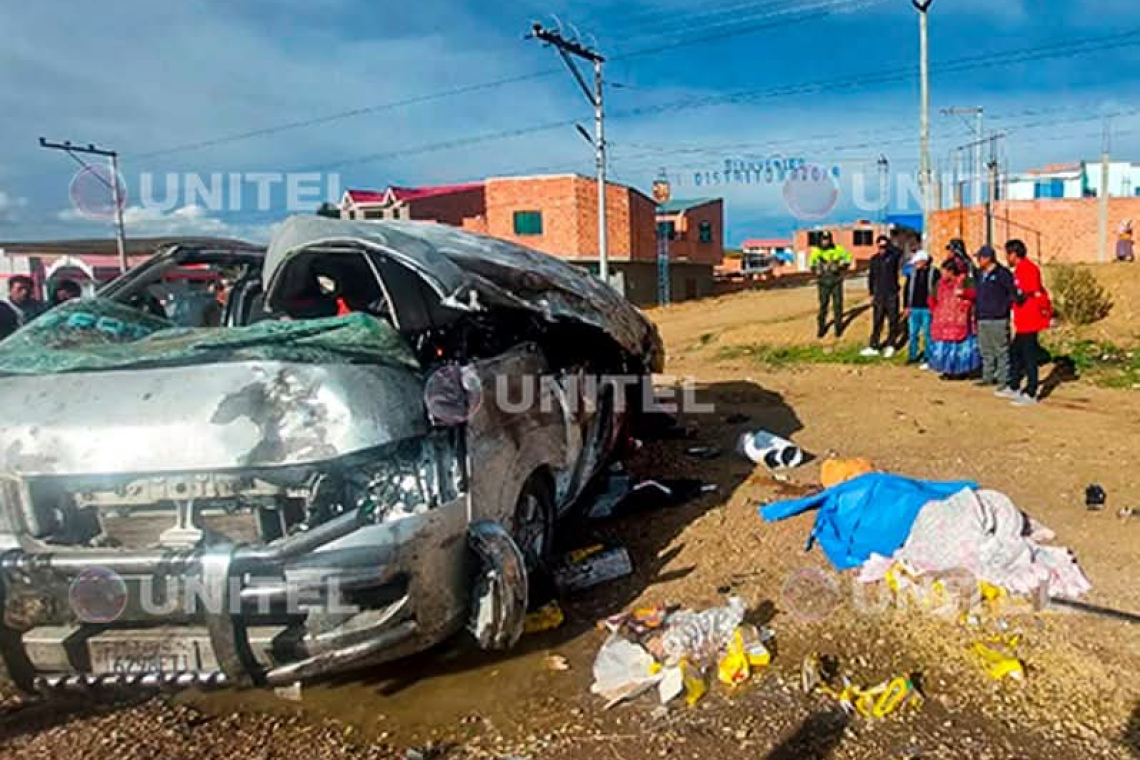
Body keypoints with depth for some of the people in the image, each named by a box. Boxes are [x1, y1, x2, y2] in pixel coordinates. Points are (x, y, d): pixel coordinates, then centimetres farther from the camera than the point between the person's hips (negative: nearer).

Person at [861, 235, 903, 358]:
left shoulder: (893, 256, -3)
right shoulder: (874, 259, 7)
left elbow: (899, 252, -28)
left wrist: (887, 245, -19)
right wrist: (871, 293, 9)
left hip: (892, 294, -3)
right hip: (878, 295, 3)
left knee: (893, 321, 3)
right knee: (877, 321, 5)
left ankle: (890, 346, 14)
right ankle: (874, 347, 8)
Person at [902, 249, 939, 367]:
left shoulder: (934, 272, -4)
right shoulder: (912, 272, 6)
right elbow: (906, 290, 10)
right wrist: (906, 306, 6)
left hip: (927, 309, -4)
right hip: (914, 309, 4)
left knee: (927, 334, 1)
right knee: (913, 333, 9)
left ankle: (927, 359, 8)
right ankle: (912, 356, 21)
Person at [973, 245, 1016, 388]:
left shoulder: (1002, 273, -10)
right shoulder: (979, 274, 14)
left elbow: (1014, 292, -12)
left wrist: (1005, 308, -14)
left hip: (998, 319, -8)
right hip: (982, 319, 8)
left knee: (1001, 351, -3)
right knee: (986, 351, 14)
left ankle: (1004, 379, 2)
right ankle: (988, 377, 23)